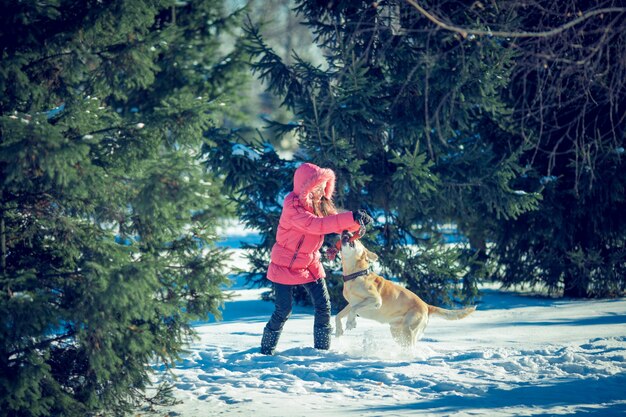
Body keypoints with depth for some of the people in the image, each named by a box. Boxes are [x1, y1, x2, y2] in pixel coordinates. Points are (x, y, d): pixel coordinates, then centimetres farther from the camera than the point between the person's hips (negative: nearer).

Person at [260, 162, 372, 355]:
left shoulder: (320, 204, 0)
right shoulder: (293, 207, -26)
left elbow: (334, 221, -3)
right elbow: (316, 224, -38)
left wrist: (356, 223, -27)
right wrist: (351, 217, -44)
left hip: (310, 263, 7)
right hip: (286, 265, -7)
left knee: (323, 306, 0)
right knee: (283, 310, -3)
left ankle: (322, 349, 12)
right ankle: (266, 350, 16)